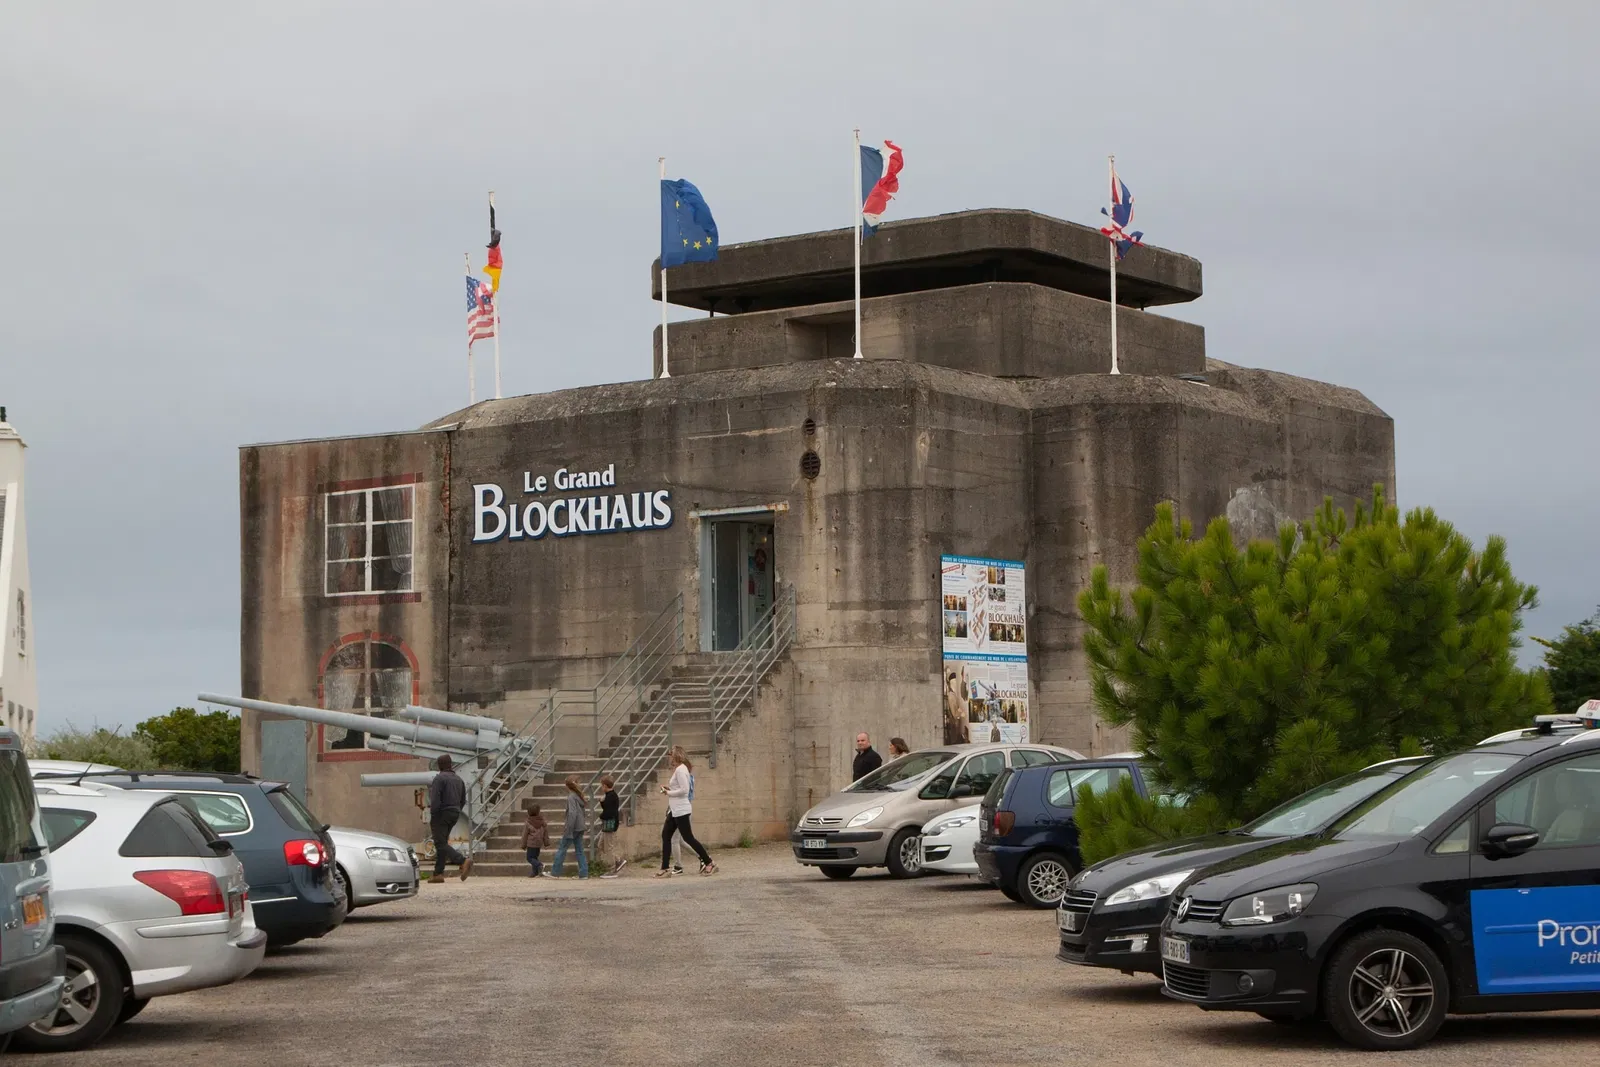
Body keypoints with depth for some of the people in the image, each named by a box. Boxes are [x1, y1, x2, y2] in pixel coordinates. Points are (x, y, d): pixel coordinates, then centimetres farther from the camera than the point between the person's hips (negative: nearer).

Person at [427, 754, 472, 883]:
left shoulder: (439, 778, -11)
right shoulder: (458, 779, 12)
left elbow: (435, 800, -18)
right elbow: (463, 801, 15)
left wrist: (431, 818, -13)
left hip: (441, 814, -8)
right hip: (454, 814, 8)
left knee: (441, 843, -9)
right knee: (442, 842, 13)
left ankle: (463, 861, -28)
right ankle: (438, 873, 10)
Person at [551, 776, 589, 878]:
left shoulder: (571, 797, -15)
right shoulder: (579, 796, 10)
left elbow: (572, 814, -22)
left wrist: (568, 829, -20)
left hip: (573, 828, -8)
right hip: (580, 828, 8)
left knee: (562, 849, 1)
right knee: (580, 851, 9)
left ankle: (555, 873, 6)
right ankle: (583, 873, 6)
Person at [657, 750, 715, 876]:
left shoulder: (680, 769, -15)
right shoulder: (679, 769, 15)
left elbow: (684, 790, -23)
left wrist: (668, 792, -12)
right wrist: (669, 788, 9)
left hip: (681, 810, -10)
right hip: (675, 810, 10)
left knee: (688, 838, -6)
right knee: (665, 836, 8)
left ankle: (709, 863, 0)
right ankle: (665, 868, 10)